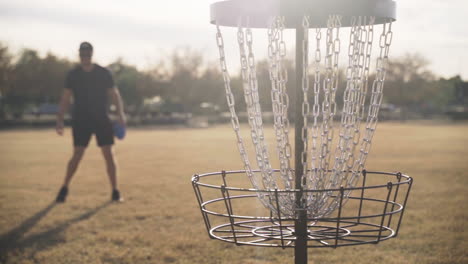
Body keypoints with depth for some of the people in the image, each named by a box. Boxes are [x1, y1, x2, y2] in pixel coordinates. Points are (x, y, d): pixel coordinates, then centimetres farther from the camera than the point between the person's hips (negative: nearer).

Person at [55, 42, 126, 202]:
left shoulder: (104, 73, 0)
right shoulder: (73, 75, 0)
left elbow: (114, 94, 1)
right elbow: (65, 99, 2)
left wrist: (121, 114, -12)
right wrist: (60, 120, -7)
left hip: (102, 119, 1)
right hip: (81, 120, -1)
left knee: (109, 155, -3)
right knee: (77, 155, -7)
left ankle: (115, 192, 6)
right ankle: (64, 188, 10)